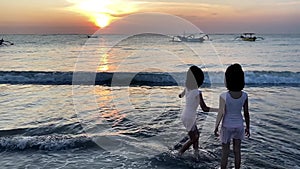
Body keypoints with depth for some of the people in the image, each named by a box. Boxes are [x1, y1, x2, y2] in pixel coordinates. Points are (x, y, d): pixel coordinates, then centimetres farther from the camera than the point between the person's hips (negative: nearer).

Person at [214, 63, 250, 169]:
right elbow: (246, 113, -5)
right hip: (239, 126, 3)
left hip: (227, 127, -3)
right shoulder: (244, 95, -14)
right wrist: (248, 127, 9)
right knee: (237, 151, 19)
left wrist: (216, 127, -4)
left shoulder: (224, 96, -25)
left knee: (225, 153, 13)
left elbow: (220, 114, -18)